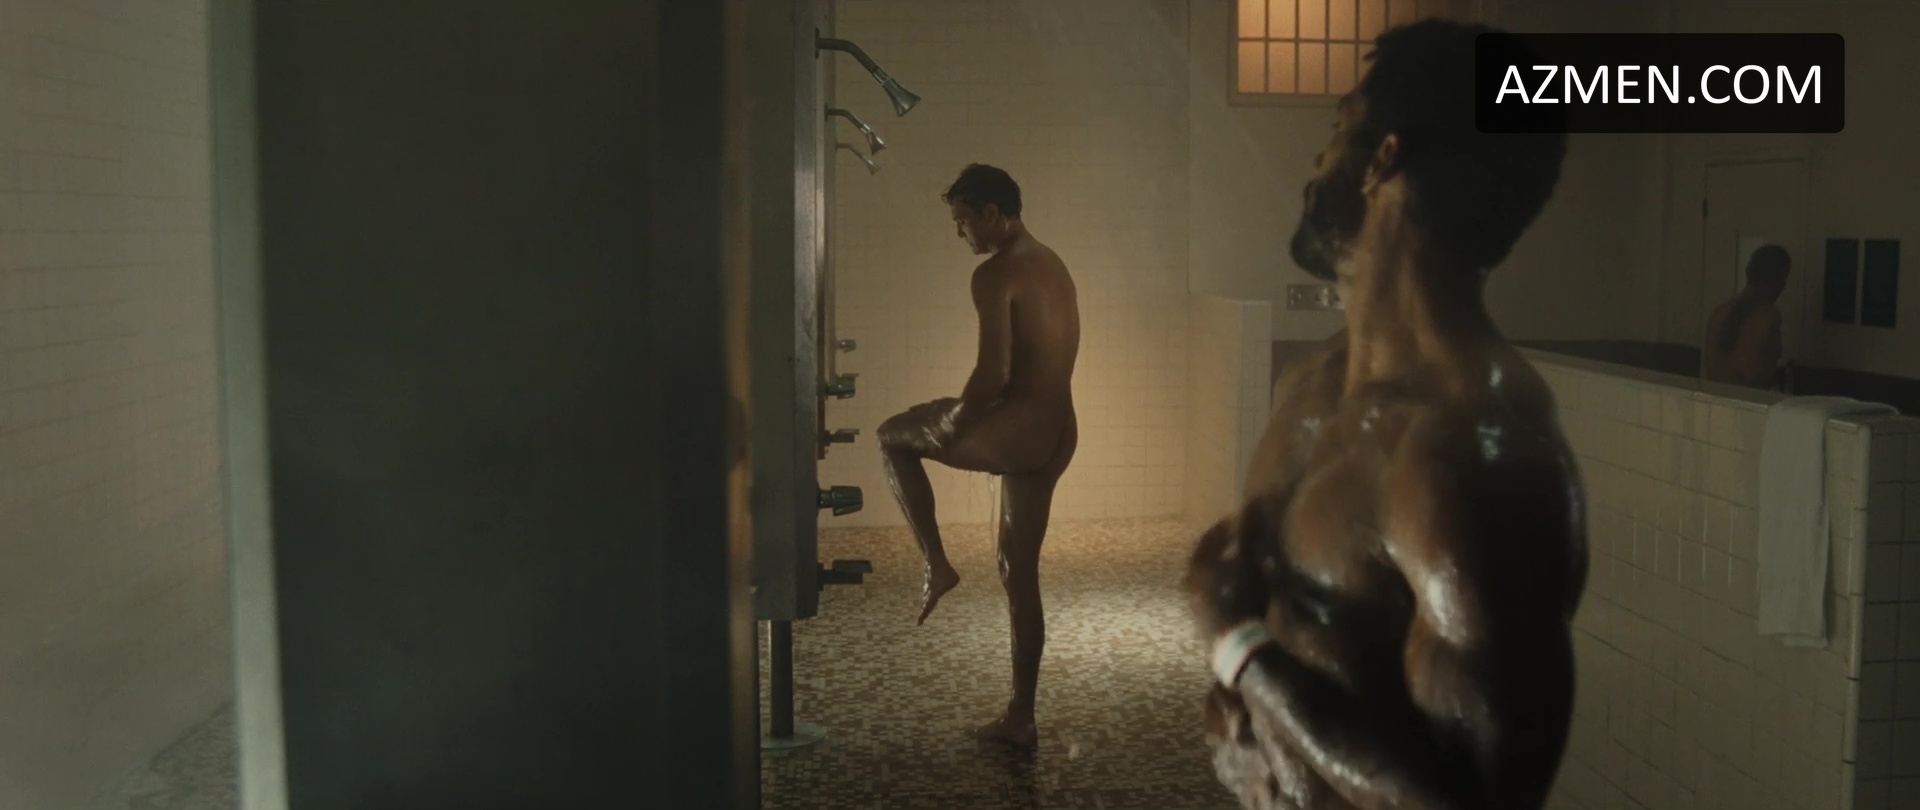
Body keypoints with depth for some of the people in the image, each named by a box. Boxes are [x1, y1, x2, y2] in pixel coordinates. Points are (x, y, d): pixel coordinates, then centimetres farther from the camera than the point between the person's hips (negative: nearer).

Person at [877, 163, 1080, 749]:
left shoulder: (996, 274, -13)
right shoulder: (1052, 265, 17)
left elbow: (993, 374, -21)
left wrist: (949, 423, -5)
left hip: (1018, 427, -9)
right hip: (1057, 432, 9)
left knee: (894, 436, 15)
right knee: (1020, 571, 15)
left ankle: (937, 563, 9)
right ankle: (1020, 718, 20)